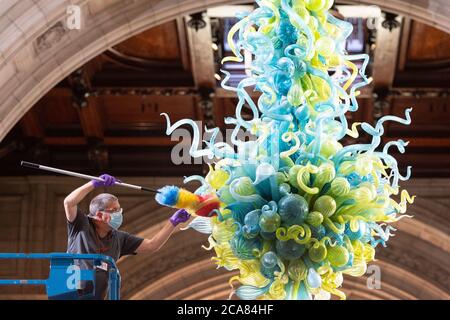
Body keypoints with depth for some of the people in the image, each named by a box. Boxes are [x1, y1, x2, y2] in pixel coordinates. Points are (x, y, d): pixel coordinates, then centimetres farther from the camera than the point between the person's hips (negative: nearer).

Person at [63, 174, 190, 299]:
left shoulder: (119, 238, 11)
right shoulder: (82, 225, -2)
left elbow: (151, 246, 12)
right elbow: (69, 202, -18)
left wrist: (173, 222, 7)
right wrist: (94, 183, -21)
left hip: (95, 297, 5)